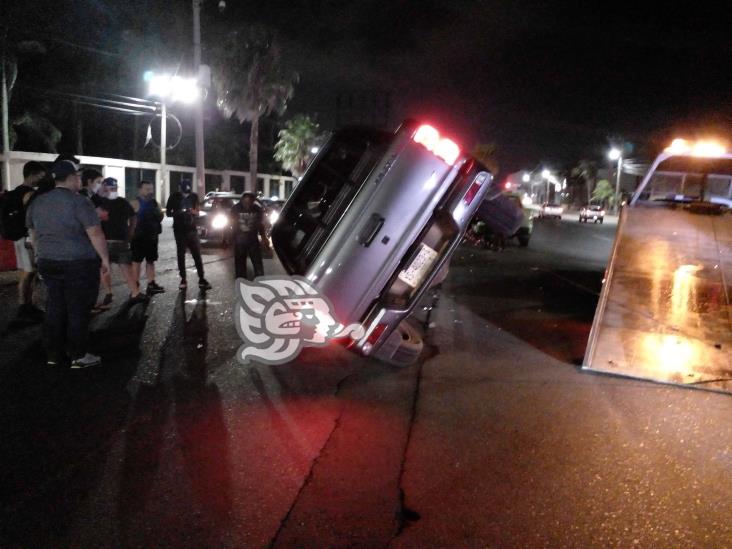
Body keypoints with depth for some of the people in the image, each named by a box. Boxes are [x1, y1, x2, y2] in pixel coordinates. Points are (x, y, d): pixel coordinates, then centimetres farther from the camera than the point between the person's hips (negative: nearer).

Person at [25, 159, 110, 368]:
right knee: (78, 310, 1)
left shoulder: (37, 202, 9)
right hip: (79, 264, -7)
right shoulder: (78, 202, -13)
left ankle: (54, 354, 20)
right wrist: (104, 258, -8)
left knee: (55, 309, 13)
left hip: (48, 263, 7)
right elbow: (95, 234, -17)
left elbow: (34, 235, 19)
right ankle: (79, 356, 8)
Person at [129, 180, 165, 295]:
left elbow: (161, 216, 19)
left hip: (152, 236, 7)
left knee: (151, 260, 11)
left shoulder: (154, 203, 11)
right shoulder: (135, 203, -11)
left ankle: (151, 285, 18)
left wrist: (158, 214, -1)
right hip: (139, 237, -7)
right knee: (136, 261, -3)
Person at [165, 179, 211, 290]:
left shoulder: (194, 196, 3)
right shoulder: (174, 197, -3)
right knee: (181, 255, 4)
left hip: (192, 229, 1)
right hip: (179, 230, -1)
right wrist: (177, 213, -19)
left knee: (197, 254, -3)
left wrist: (193, 212, -13)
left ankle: (201, 279, 0)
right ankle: (183, 280, 11)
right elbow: (168, 213, 2)